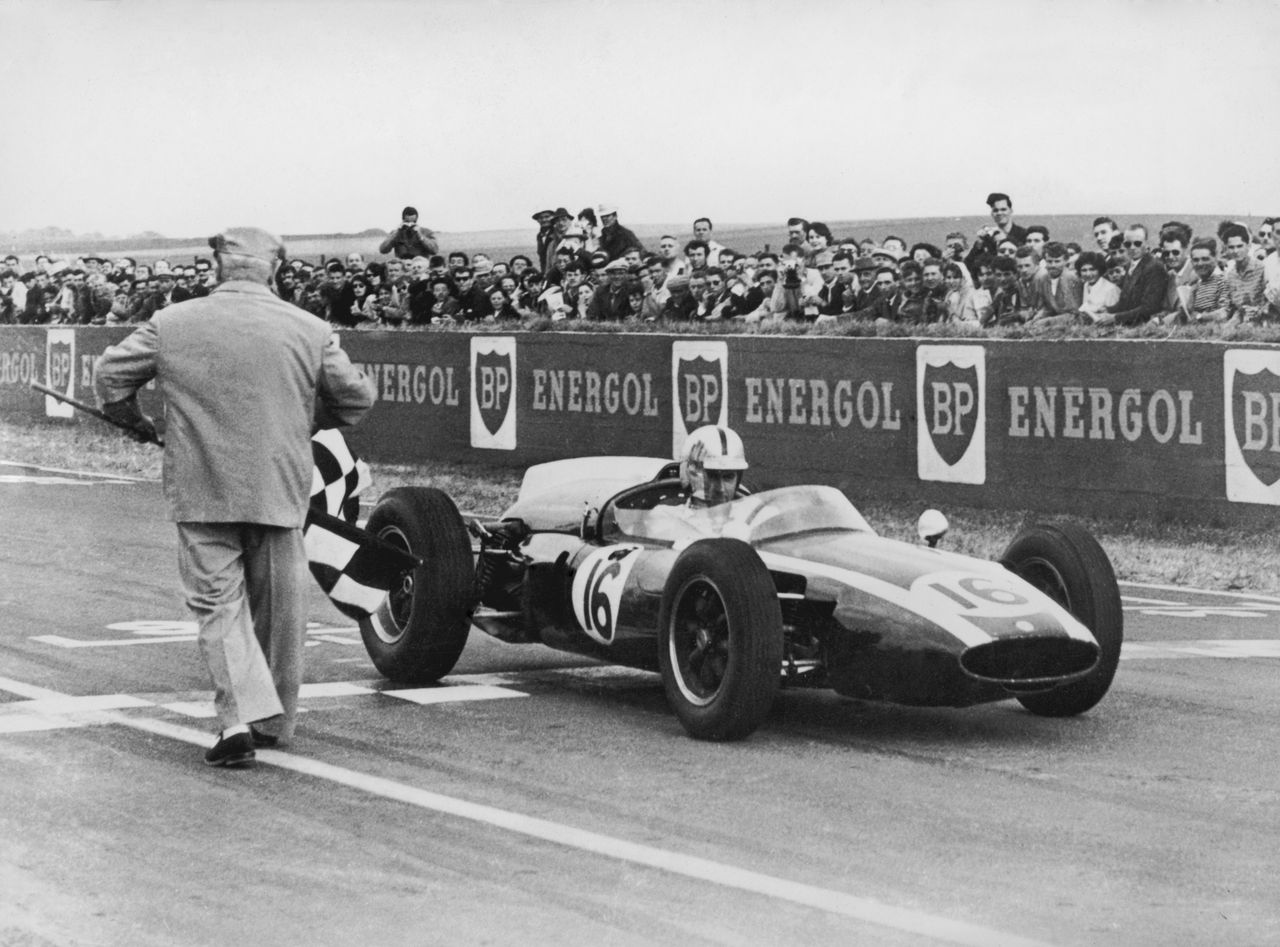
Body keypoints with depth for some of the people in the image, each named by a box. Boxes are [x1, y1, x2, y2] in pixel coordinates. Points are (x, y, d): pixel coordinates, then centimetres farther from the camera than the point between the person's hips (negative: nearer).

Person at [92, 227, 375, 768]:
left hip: (201, 490, -1)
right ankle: (275, 720, 25)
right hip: (280, 489, 1)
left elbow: (109, 375, 3)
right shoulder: (310, 330, 0)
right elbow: (357, 397, 6)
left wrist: (134, 421, 21)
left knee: (217, 601, 2)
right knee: (278, 604, 14)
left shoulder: (172, 324, -2)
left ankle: (239, 716, -17)